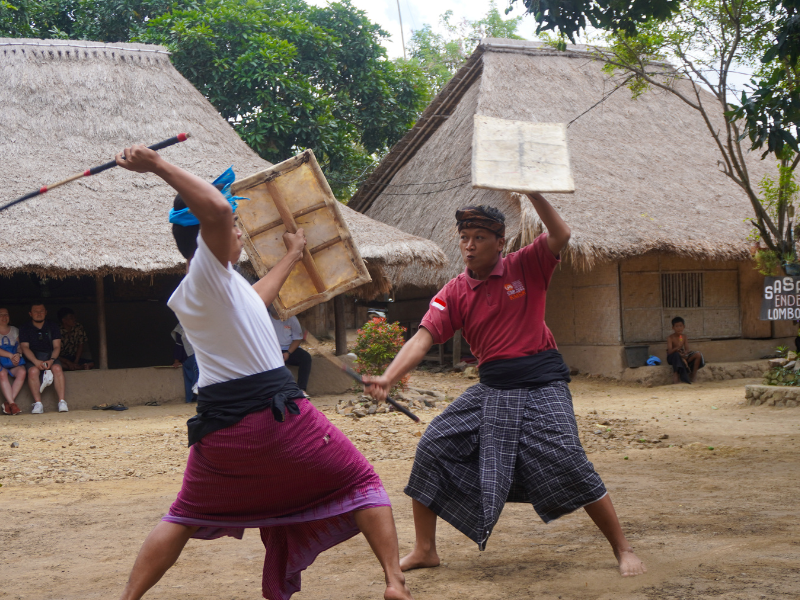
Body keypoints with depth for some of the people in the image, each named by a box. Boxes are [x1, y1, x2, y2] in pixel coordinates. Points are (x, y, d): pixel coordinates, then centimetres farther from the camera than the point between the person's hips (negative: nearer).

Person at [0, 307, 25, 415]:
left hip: (14, 361, 3)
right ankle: (12, 403, -38)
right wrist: (10, 355, -17)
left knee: (21, 372, -30)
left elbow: (20, 347, 13)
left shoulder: (15, 331, 20)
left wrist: (18, 355, -10)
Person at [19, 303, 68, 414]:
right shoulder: (25, 329, 7)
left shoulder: (53, 327, 11)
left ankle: (62, 402, -38)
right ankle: (38, 404, -36)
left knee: (57, 368, -32)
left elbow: (57, 347, 2)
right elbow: (25, 347, -5)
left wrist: (51, 360, -19)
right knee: (33, 371, -35)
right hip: (33, 359, -1)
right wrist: (36, 361, -23)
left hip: (51, 358, 1)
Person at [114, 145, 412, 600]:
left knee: (185, 518, 23)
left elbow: (252, 301, 35)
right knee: (361, 484, 11)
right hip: (276, 411, -7)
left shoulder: (183, 297, 16)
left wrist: (292, 257, 47)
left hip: (220, 422, 7)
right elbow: (217, 210, -31)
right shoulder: (209, 269, -9)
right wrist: (157, 165, -23)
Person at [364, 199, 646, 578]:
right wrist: (388, 378, -21)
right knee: (432, 448, -2)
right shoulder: (454, 293, 2)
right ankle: (425, 550, 11)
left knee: (569, 463, -16)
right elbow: (423, 338, -7)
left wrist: (532, 192, -27)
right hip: (491, 389, 4)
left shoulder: (526, 267, -3)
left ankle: (622, 549, 2)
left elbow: (560, 236, -19)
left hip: (541, 384, -4)